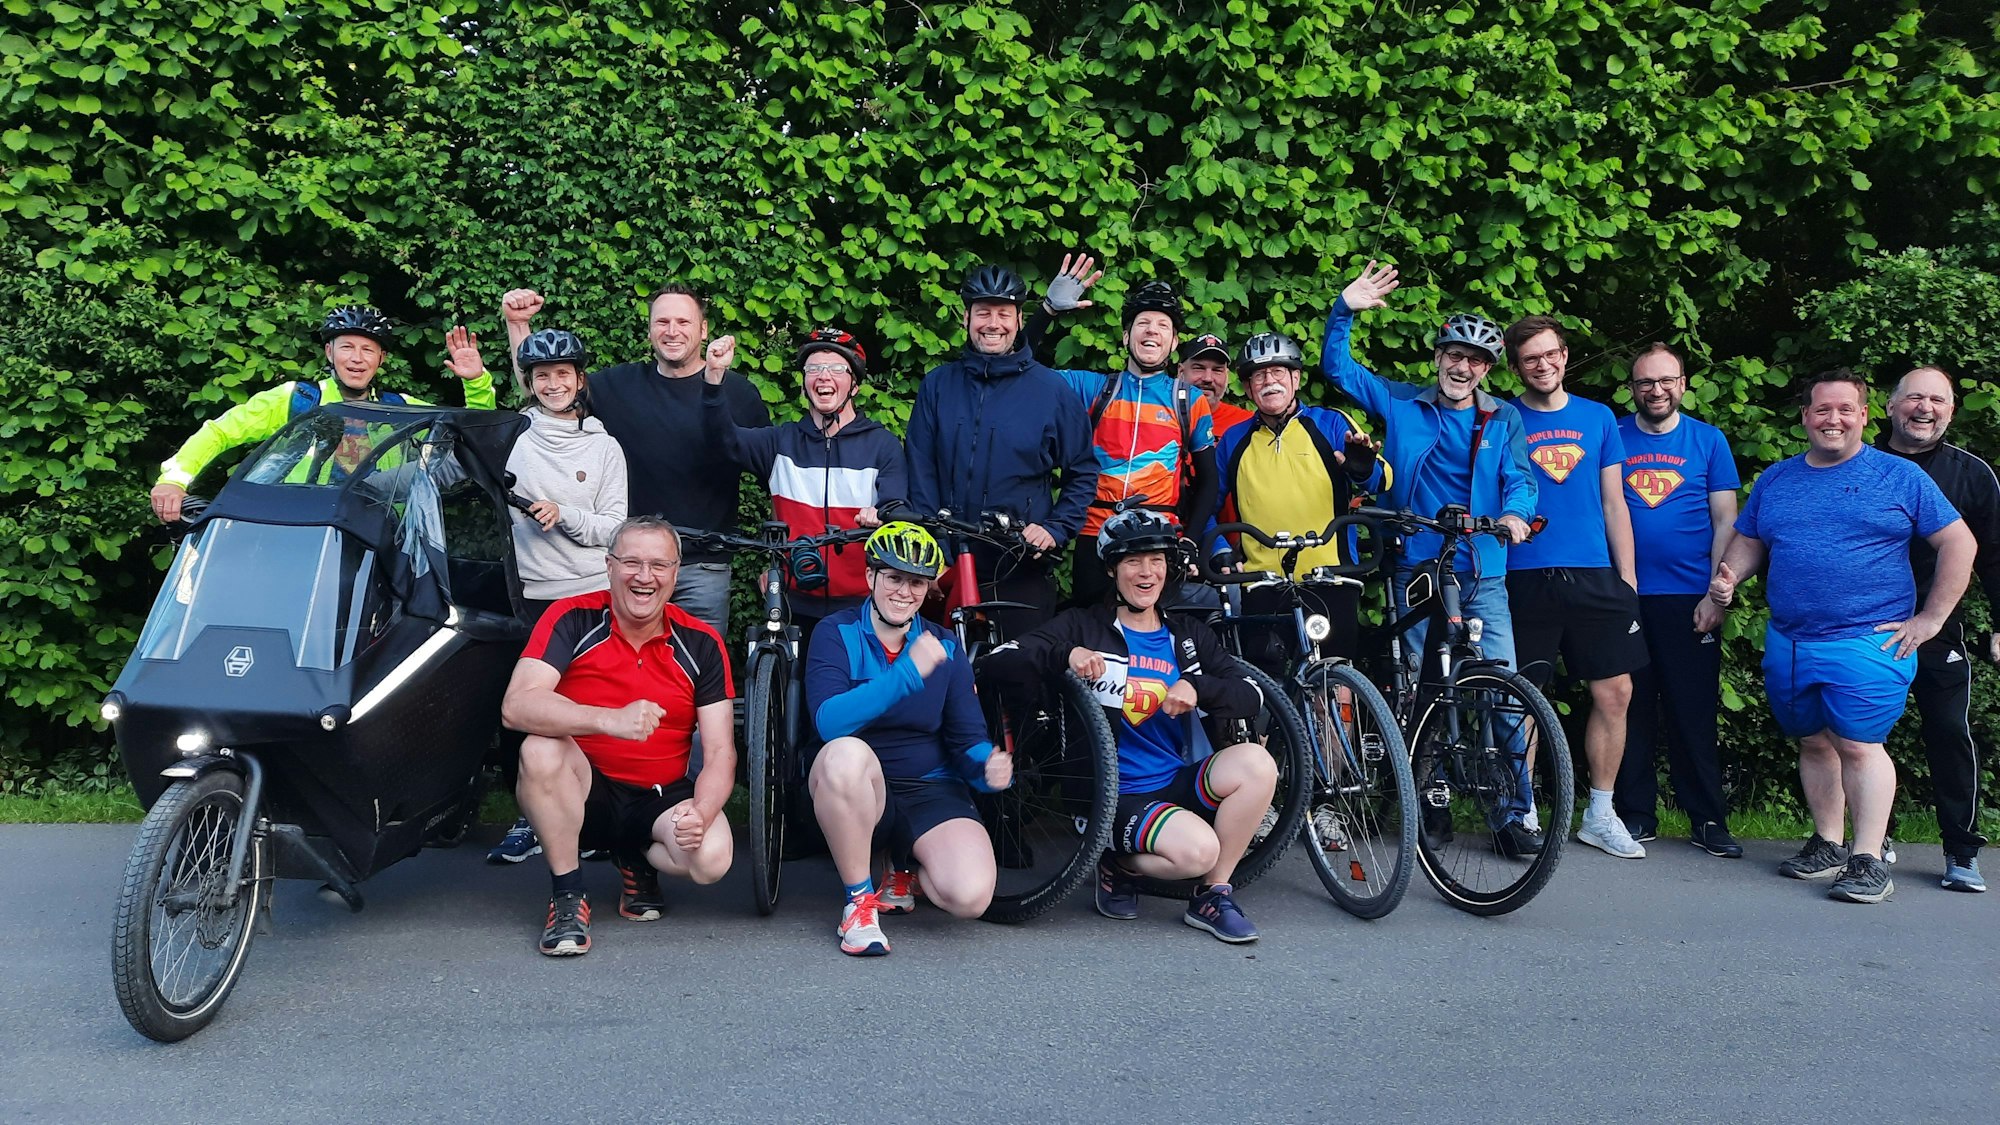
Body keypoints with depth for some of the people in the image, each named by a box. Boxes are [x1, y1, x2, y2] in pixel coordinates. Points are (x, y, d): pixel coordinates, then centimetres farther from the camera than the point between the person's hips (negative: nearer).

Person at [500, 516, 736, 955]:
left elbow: (719, 753, -6)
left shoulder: (700, 643, -4)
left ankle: (638, 861, 10)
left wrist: (700, 813, -28)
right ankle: (568, 897, -14)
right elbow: (516, 706, -26)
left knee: (711, 857, -28)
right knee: (540, 749, -33)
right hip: (582, 791, -1)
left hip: (660, 799, 2)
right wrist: (612, 720, -41)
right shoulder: (573, 619, -11)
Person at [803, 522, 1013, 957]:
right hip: (856, 790, -2)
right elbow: (830, 720, -23)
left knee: (971, 896, -26)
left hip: (931, 791, 2)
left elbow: (968, 739, 5)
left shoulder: (943, 647, 6)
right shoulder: (837, 634, -5)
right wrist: (908, 672, -32)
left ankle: (906, 873, 13)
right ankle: (860, 900, -17)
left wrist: (990, 767, -19)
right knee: (846, 753, -39)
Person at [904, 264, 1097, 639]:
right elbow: (920, 471, 6)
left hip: (1023, 570, -1)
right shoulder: (937, 385, 8)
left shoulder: (1052, 389, 3)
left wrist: (1055, 529, -5)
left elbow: (1083, 472, 8)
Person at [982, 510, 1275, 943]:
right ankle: (1120, 866, 3)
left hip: (1177, 784, 5)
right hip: (1116, 797, -5)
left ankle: (1212, 896, -7)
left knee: (1255, 762, -24)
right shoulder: (1083, 626, 1)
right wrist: (1065, 654, -27)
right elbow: (997, 663, -10)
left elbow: (1251, 695, 4)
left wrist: (1197, 688, -16)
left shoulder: (1188, 634, 13)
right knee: (1198, 851, -32)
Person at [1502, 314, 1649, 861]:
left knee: (1615, 692, 1)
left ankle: (1600, 815, 14)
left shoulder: (1598, 418, 13)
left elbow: (1613, 502, 13)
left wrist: (1628, 577, 9)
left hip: (1594, 578, 3)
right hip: (1525, 579, -3)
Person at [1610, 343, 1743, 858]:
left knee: (1694, 713, 2)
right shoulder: (1612, 438, 6)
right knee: (1631, 709, 5)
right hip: (1623, 597, 1)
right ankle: (1635, 815, 14)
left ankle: (1708, 819, 10)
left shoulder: (1709, 440, 7)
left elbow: (1725, 521, 5)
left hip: (1689, 598, 0)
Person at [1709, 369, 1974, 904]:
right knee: (1813, 743, 10)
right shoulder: (1775, 479, 13)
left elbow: (1960, 543, 2)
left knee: (1858, 745, -10)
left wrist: (1930, 619, -4)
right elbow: (1749, 542, 19)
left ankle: (1868, 860, -5)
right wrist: (1727, 577, -4)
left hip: (1868, 641, -5)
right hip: (1787, 643, 5)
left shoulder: (1900, 477, 2)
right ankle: (1827, 844, 21)